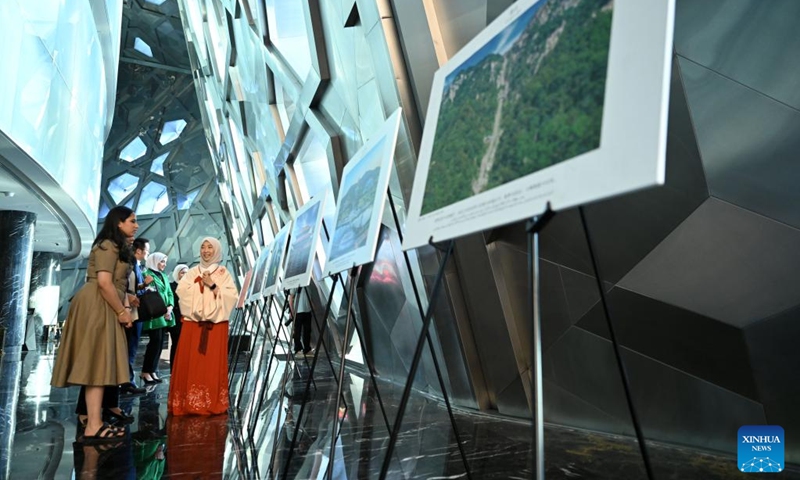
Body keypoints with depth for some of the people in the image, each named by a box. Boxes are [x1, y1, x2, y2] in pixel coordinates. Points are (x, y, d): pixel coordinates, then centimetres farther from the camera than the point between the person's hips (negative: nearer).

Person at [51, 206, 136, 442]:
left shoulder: (116, 247, 22)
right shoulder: (108, 246, -10)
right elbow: (104, 282, -20)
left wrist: (124, 307, 8)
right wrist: (121, 311, -14)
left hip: (105, 307, 10)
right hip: (97, 307, -10)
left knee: (99, 364, 10)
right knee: (98, 364, -11)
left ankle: (94, 421, 14)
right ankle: (93, 427, -10)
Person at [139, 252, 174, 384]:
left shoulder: (163, 276, 20)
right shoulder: (147, 274, -4)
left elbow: (169, 293, 18)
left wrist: (169, 307, -1)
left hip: (164, 314, 8)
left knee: (160, 341, 6)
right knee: (156, 341, -11)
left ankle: (152, 371, 11)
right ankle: (146, 372, -2)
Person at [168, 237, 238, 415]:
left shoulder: (223, 273, 6)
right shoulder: (192, 272, 14)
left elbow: (232, 297, -5)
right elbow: (181, 293, 0)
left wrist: (213, 286, -13)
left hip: (216, 324, -2)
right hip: (192, 322, 2)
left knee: (213, 363, -3)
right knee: (190, 363, -2)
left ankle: (212, 404, 3)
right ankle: (189, 403, 4)